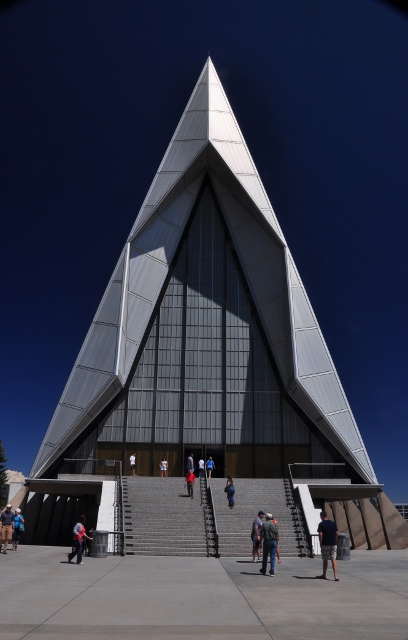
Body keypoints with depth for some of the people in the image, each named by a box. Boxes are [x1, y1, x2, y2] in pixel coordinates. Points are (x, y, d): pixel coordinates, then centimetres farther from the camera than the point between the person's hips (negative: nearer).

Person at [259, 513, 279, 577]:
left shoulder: (264, 524, -6)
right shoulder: (274, 525, 1)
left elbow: (262, 534, -9)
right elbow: (277, 535, 1)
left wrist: (260, 542, -3)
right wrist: (277, 543, 9)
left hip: (266, 541, -1)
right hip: (273, 541, 1)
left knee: (265, 557, 13)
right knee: (272, 558, 4)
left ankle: (263, 570, 26)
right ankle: (272, 572, 0)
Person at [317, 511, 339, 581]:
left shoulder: (321, 524, -8)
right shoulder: (333, 523, 5)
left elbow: (320, 534, -14)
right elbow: (337, 533, 5)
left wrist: (320, 543, -3)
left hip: (325, 544, -3)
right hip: (333, 544, 3)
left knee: (325, 560, 9)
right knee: (333, 559, 2)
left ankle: (324, 575, 22)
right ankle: (335, 575, -8)